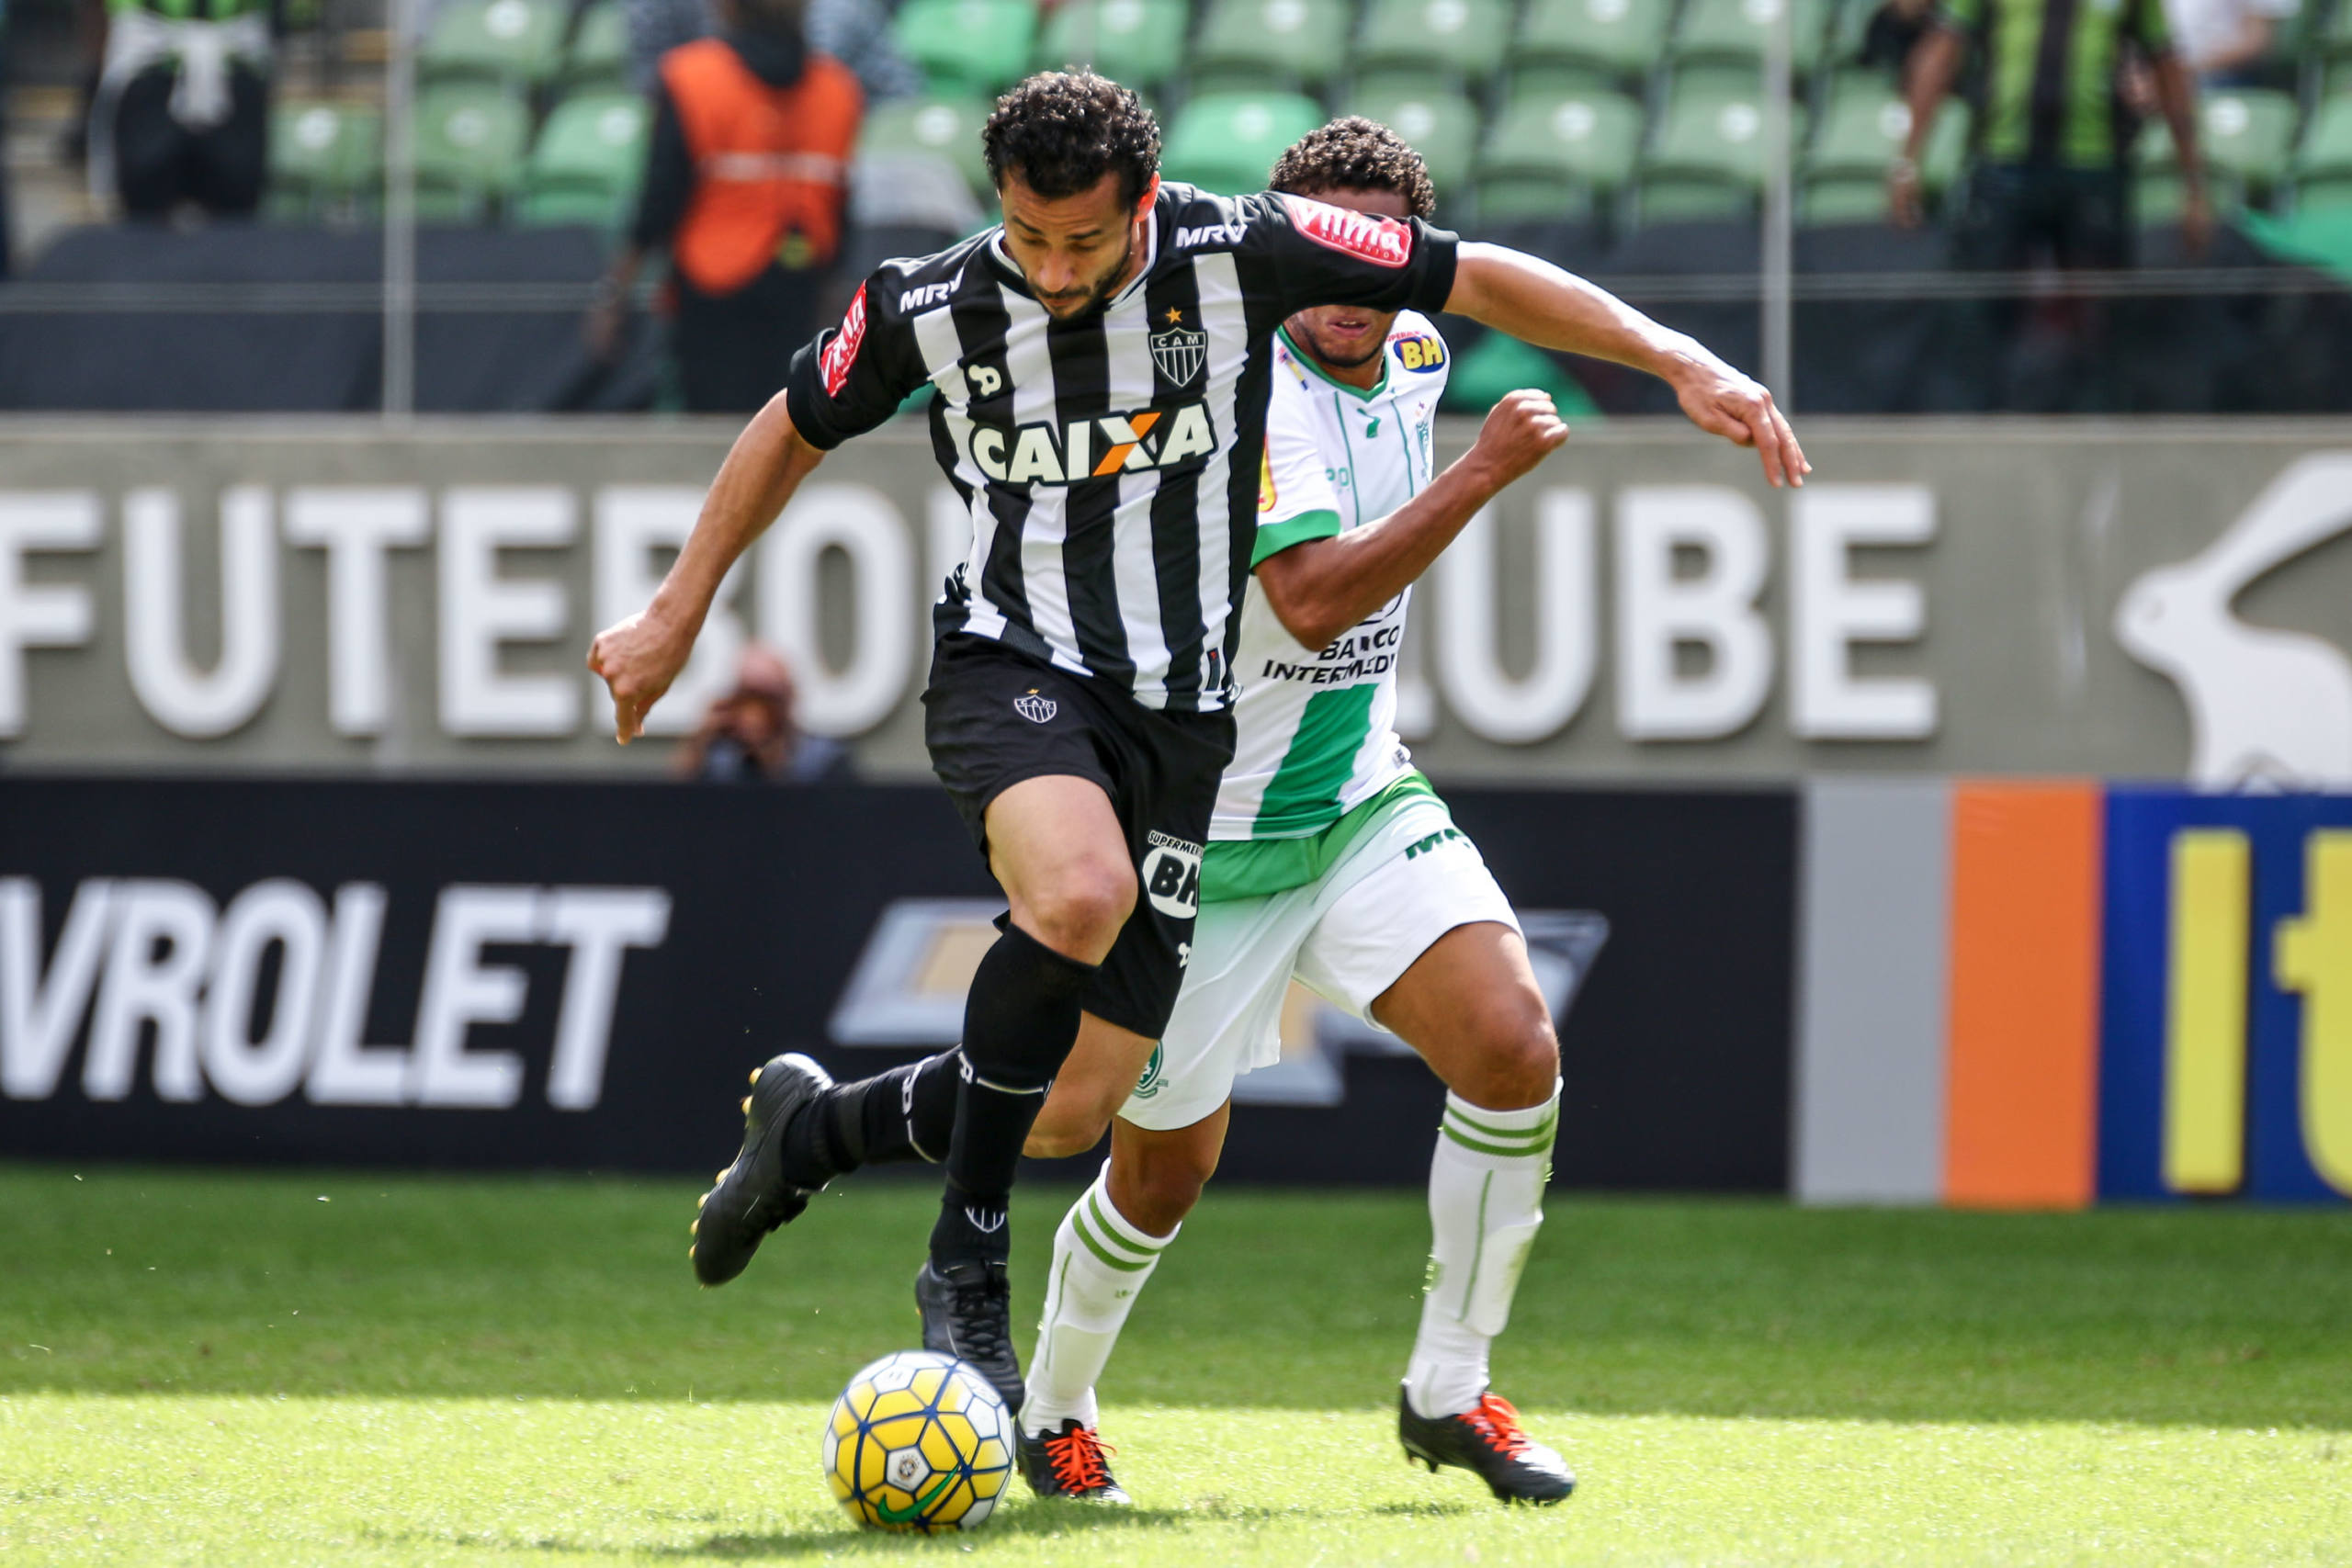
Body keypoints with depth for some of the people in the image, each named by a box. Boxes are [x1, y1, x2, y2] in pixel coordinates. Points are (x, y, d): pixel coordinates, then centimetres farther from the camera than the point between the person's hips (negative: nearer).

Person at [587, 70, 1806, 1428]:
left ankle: (812, 1128, 27)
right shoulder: (928, 309, -7)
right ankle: (968, 1264, -21)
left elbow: (1479, 279, -3)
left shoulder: (1238, 254, -10)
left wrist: (1683, 362, -10)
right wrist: (676, 618, 16)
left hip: (1180, 714, 2)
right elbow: (796, 431, 12)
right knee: (1080, 892, -36)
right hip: (1011, 670, -2)